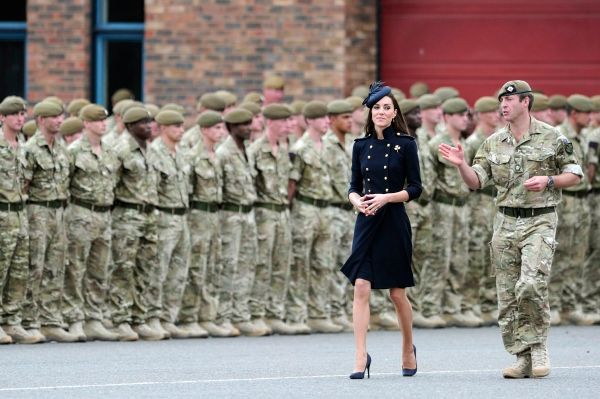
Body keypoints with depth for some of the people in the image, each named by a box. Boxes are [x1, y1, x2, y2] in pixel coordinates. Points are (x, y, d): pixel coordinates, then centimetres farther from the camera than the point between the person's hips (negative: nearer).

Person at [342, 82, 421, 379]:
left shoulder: (405, 145, -2)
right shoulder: (361, 146, 7)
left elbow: (415, 188, -3)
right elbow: (354, 186, 11)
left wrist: (386, 198, -16)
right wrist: (357, 201, -10)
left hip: (394, 223, -2)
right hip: (366, 222, 3)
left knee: (397, 293, 6)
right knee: (361, 289, -10)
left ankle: (408, 348, 28)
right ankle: (361, 357, -11)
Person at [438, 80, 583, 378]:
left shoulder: (552, 138, -2)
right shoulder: (493, 143, 9)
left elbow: (574, 174, 3)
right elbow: (476, 182, 7)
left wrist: (548, 181, -14)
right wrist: (461, 165, -11)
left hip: (539, 222, -5)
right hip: (506, 222, 5)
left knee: (531, 285, -22)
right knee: (508, 296, 3)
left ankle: (537, 347, -3)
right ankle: (523, 359, 10)